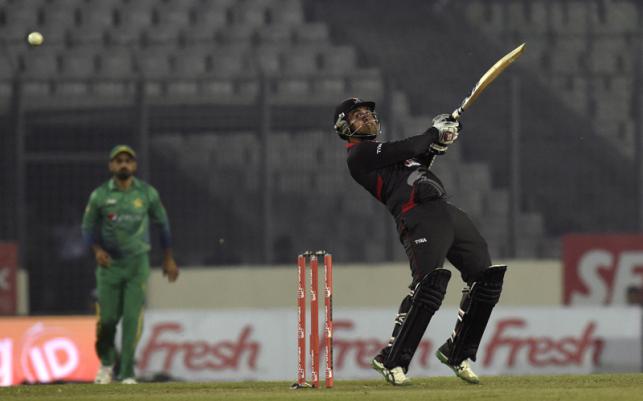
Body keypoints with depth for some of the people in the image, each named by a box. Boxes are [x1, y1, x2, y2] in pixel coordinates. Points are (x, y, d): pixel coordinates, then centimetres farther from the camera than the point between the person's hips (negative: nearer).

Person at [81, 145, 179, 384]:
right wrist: (97, 249, -14)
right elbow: (88, 227, 6)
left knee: (133, 317, -10)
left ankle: (127, 373, -6)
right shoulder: (100, 195, -1)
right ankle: (106, 363, 26)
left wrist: (168, 259, 12)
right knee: (107, 318, -2)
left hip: (137, 263, 0)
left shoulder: (147, 193, 1)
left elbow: (162, 223, 12)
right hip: (109, 263, 0)